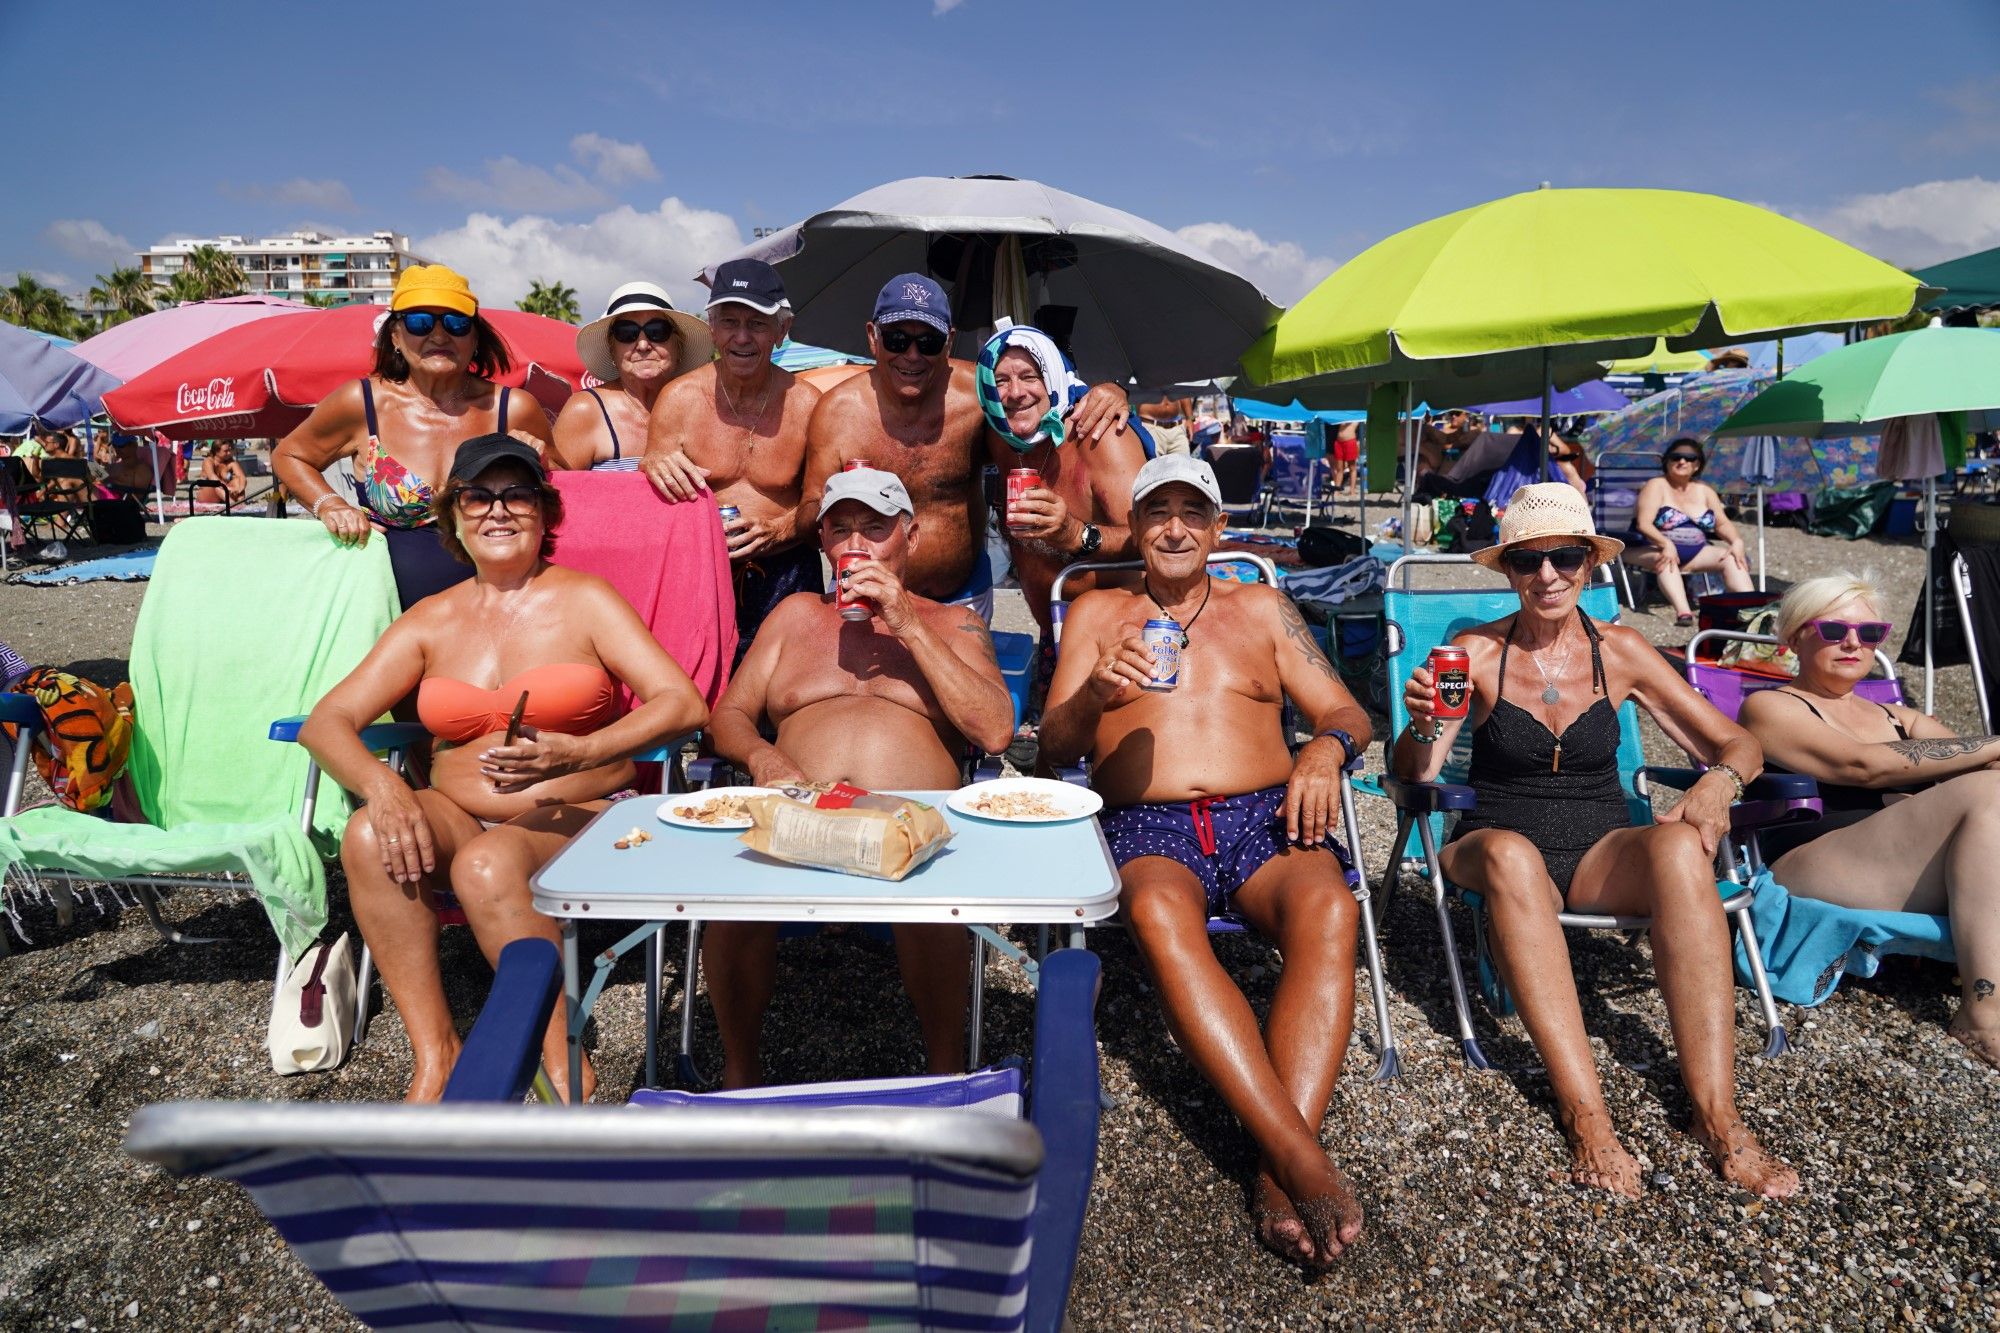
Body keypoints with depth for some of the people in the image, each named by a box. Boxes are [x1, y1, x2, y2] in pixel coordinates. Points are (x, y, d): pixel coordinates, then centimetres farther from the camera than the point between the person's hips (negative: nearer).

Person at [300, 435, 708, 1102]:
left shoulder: (583, 601, 1)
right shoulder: (430, 621, 12)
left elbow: (684, 703, -10)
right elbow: (327, 719, 5)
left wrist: (579, 754, -25)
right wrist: (379, 783, -17)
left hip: (575, 823, -4)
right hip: (456, 822, 4)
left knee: (486, 864, -33)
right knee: (368, 835, -26)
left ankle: (563, 1068, -19)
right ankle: (435, 1055, -18)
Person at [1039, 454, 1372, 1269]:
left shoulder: (1261, 607, 22)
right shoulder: (1096, 611, 19)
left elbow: (1348, 712, 16)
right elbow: (1053, 747, 9)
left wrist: (1326, 746, -9)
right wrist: (1095, 694, -15)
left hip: (1263, 815, 2)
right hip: (1148, 828, -1)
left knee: (1328, 909, -34)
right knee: (1160, 916, -38)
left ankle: (1277, 1172, -36)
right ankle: (1303, 1160, -39)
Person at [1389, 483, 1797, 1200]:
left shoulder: (1619, 650, 5)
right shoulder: (1477, 652, -1)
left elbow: (1738, 744, 9)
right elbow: (1414, 772, -9)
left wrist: (1721, 780, -15)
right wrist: (1424, 728, -32)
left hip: (1603, 851, 2)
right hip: (1498, 850, -2)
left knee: (1678, 845, -31)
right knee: (1509, 852, -37)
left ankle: (1717, 1115, -32)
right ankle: (1584, 1112, -37)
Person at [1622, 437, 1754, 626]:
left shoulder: (1704, 490, 16)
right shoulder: (1657, 486, -1)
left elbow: (1722, 523, 14)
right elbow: (1644, 524, -16)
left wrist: (1737, 542, -9)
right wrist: (1666, 544, -34)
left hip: (1694, 552, 6)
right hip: (1656, 549, -6)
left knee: (1731, 558, -18)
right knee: (1667, 560, -38)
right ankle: (1682, 611, -58)